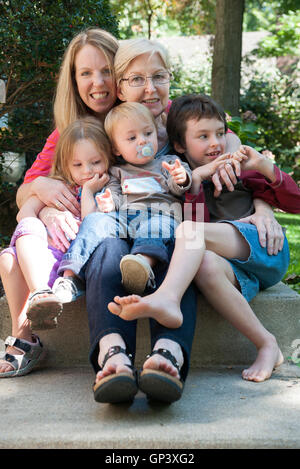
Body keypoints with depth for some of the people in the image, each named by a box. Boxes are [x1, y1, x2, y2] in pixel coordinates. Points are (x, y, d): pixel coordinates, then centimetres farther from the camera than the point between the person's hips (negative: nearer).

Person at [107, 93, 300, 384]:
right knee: (205, 264, -35)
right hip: (239, 272, 2)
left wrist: (265, 167, 0)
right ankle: (266, 346, -33)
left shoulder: (238, 169, 18)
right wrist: (196, 179, -8)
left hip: (265, 248, -1)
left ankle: (166, 299, -55)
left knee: (190, 230, -25)